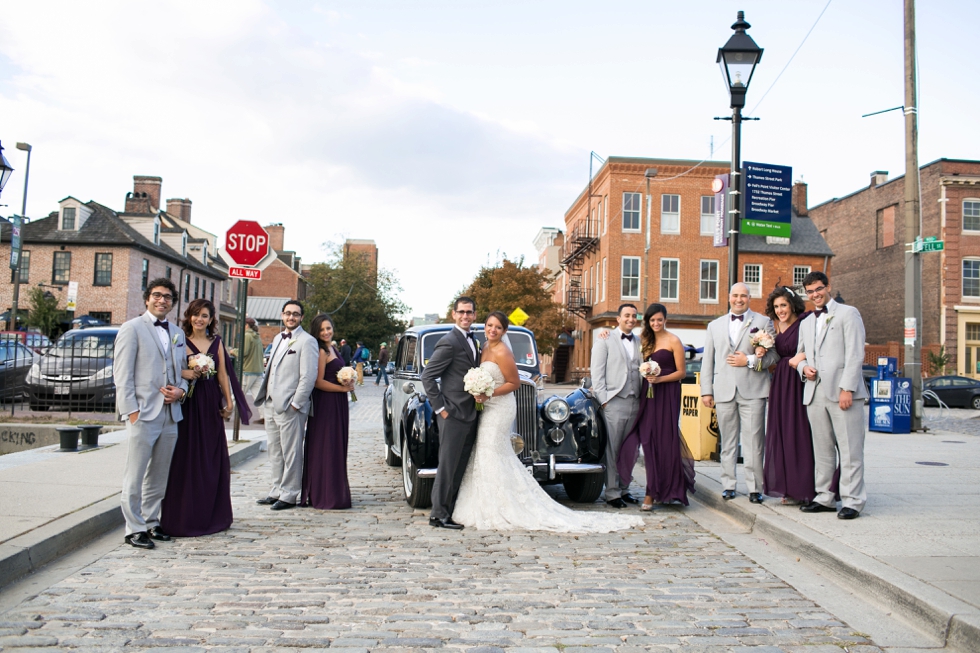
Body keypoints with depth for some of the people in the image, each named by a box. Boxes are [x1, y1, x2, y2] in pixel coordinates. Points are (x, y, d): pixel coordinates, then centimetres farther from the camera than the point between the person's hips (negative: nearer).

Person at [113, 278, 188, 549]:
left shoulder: (177, 334, 17)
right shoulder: (132, 328, -1)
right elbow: (122, 374, -6)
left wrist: (180, 390, 0)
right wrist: (131, 410, -13)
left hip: (170, 414, 6)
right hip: (143, 414, -6)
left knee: (159, 476, 12)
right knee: (135, 476, -1)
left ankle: (151, 522, 23)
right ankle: (135, 528, 9)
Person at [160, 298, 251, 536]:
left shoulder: (216, 342, 11)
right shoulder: (180, 340, 0)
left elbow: (222, 374, 10)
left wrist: (229, 401, 5)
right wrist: (183, 373, -24)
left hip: (211, 404, 4)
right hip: (187, 403, -4)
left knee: (212, 458, 7)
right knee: (186, 458, -1)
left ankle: (210, 515, 18)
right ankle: (184, 517, 8)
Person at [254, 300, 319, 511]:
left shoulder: (307, 341, -8)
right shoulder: (278, 339, 18)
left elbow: (309, 376, -15)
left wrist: (295, 404, -16)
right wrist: (265, 397, 13)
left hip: (290, 406, -8)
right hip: (271, 404, 8)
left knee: (291, 453, -1)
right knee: (275, 452, 15)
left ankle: (289, 495, 7)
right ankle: (277, 491, 24)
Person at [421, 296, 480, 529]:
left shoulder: (472, 341, 15)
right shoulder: (449, 342, -13)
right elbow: (427, 376, -15)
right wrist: (440, 407, -15)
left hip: (469, 414, 9)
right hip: (453, 414, -8)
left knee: (461, 467, 13)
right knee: (448, 466, -3)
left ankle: (453, 510, 22)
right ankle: (439, 515, 4)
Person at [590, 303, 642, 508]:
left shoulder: (640, 343, 17)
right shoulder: (604, 340, 5)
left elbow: (642, 370, 20)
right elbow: (597, 373, 0)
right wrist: (603, 400, -7)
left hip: (635, 403, 4)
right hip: (614, 402, -4)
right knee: (612, 450, -2)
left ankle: (624, 489, 19)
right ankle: (612, 493, 5)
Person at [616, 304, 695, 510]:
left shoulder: (673, 341, -3)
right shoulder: (645, 339, 14)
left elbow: (681, 372, -4)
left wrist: (659, 379, -18)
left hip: (667, 395, -6)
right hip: (648, 394, 6)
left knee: (663, 441, -4)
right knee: (649, 442, 3)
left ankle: (653, 493, -1)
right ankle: (655, 491, 10)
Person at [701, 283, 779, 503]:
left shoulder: (763, 322, 8)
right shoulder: (715, 326, 16)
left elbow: (775, 354, 2)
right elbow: (708, 360, 13)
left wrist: (750, 360, -12)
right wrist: (706, 390, 7)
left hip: (753, 390, -2)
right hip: (724, 391, 3)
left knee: (753, 442, -4)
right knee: (727, 442, 7)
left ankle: (755, 487, 5)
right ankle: (728, 485, 15)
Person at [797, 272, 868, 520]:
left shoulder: (847, 313, 3)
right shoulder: (806, 323, 22)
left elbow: (855, 354, -5)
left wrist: (847, 388, -14)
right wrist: (803, 367, 4)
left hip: (842, 390, -6)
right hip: (815, 393, 6)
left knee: (850, 449, -5)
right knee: (822, 449, 10)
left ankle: (852, 501, 0)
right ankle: (825, 497, 17)